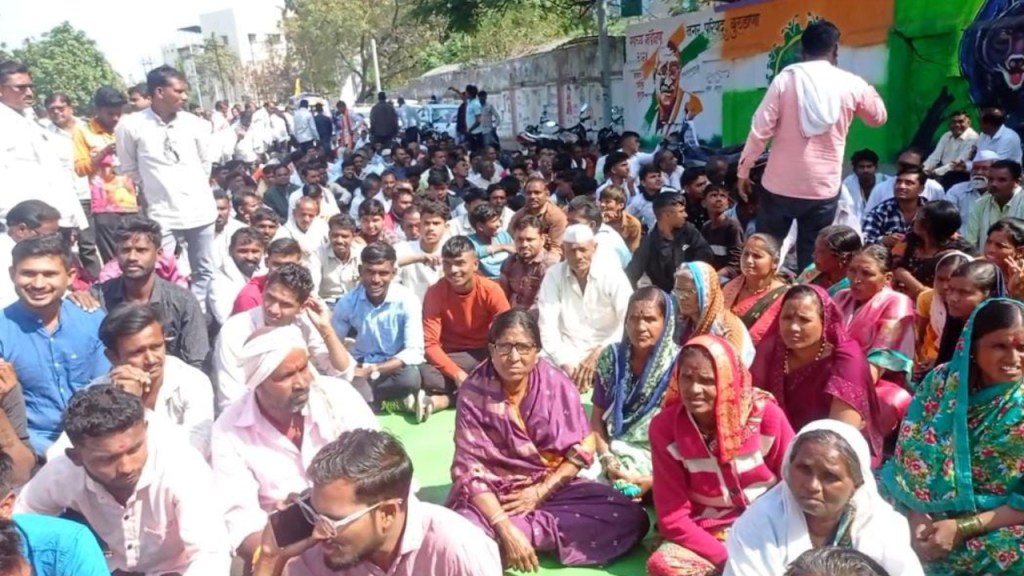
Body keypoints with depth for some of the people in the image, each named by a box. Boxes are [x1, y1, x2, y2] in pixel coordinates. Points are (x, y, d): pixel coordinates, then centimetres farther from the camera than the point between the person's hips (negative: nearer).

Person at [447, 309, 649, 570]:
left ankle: (525, 531, -17)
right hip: (493, 493, -3)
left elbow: (581, 450, -3)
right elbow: (470, 468, -17)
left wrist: (540, 492, -14)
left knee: (631, 518, -19)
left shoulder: (557, 384, -9)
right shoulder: (473, 392, -15)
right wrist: (505, 529, -28)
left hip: (551, 486, 4)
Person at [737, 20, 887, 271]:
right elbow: (879, 117, 20)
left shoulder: (785, 78, -5)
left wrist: (743, 170, 0)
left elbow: (761, 129, -9)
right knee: (812, 262, 8)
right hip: (824, 188, 1)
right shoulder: (851, 84, 1)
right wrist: (869, 90, 36)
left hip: (781, 185, -1)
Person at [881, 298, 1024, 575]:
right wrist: (917, 518, -17)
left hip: (999, 529, -2)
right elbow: (911, 455, -3)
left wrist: (962, 528, -19)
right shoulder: (940, 382, -2)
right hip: (928, 514, 2)